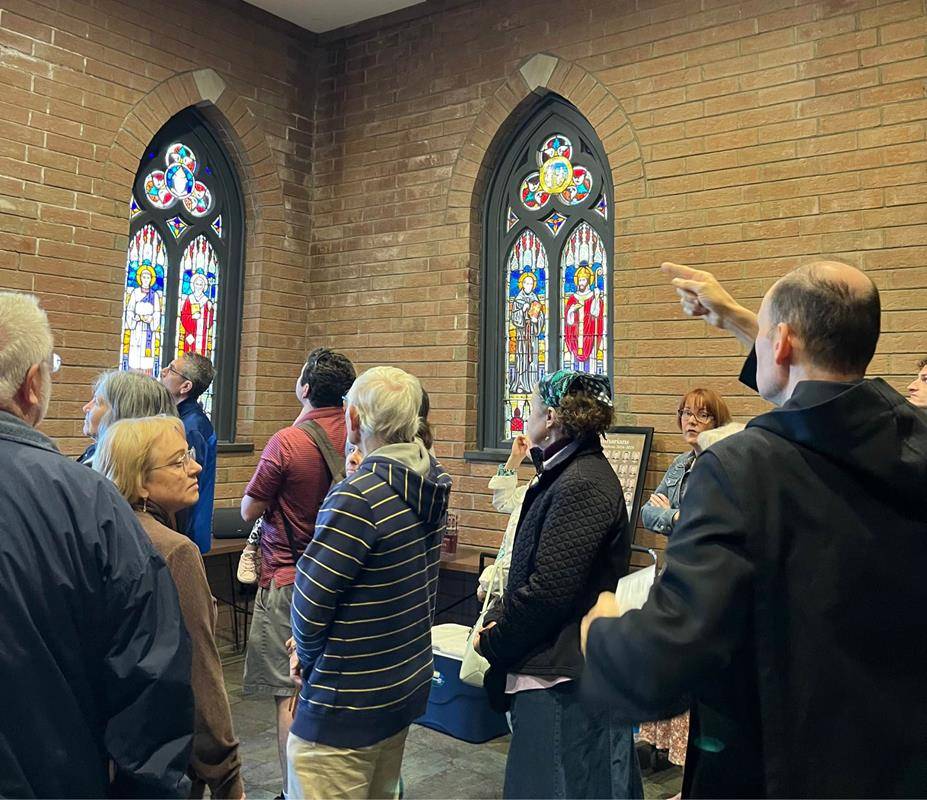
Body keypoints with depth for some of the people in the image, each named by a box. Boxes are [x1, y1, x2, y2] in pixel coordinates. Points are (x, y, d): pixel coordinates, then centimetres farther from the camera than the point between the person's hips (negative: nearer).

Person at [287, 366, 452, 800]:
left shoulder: (359, 495, -25)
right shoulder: (432, 484, 1)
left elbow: (310, 601, -22)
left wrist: (310, 655, 0)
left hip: (349, 704, -8)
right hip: (409, 683, 8)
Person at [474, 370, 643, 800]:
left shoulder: (583, 485, -22)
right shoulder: (567, 474, 10)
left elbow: (550, 589, -25)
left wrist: (493, 642, -11)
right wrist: (497, 619, 1)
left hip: (564, 673, -10)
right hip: (549, 669, 10)